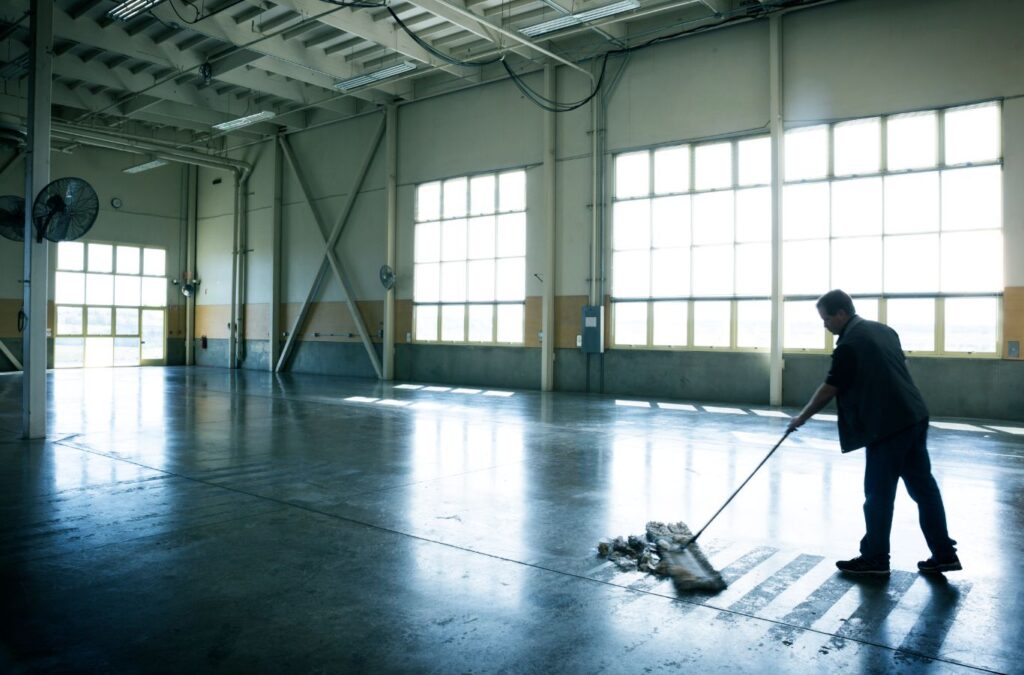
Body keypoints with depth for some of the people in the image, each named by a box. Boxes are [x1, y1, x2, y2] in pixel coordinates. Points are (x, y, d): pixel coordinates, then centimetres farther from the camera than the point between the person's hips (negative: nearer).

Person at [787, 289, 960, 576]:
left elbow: (829, 389, -11)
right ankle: (944, 554, 19)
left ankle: (875, 558, 12)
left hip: (888, 425, -9)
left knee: (878, 493, 1)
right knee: (923, 485, 13)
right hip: (915, 417, 9)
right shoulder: (883, 329, 14)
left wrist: (801, 418, 0)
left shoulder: (849, 343, -14)